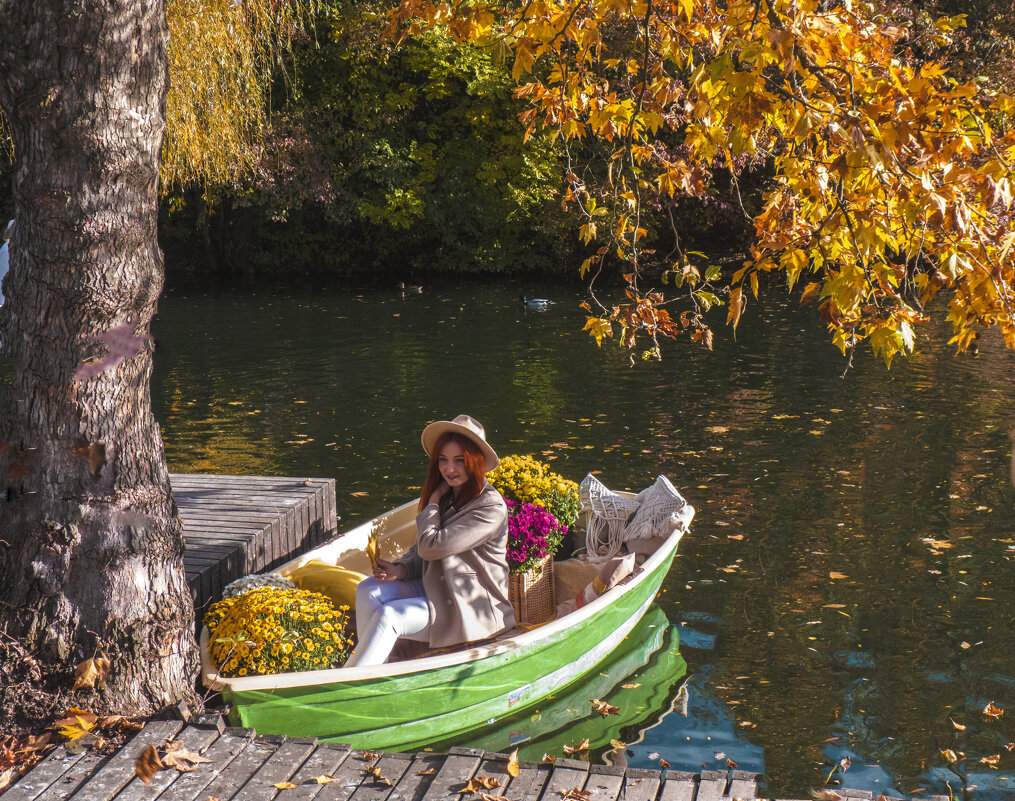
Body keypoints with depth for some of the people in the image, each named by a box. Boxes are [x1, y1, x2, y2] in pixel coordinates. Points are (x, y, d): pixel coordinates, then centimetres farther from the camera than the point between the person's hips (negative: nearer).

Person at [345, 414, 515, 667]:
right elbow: (420, 551, 11)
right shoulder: (447, 496, 9)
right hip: (435, 587, 8)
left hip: (472, 606, -8)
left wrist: (433, 502, -7)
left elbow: (431, 546, -22)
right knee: (369, 591, -14)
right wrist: (400, 570, -11)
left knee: (390, 616, -26)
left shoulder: (490, 507, -18)